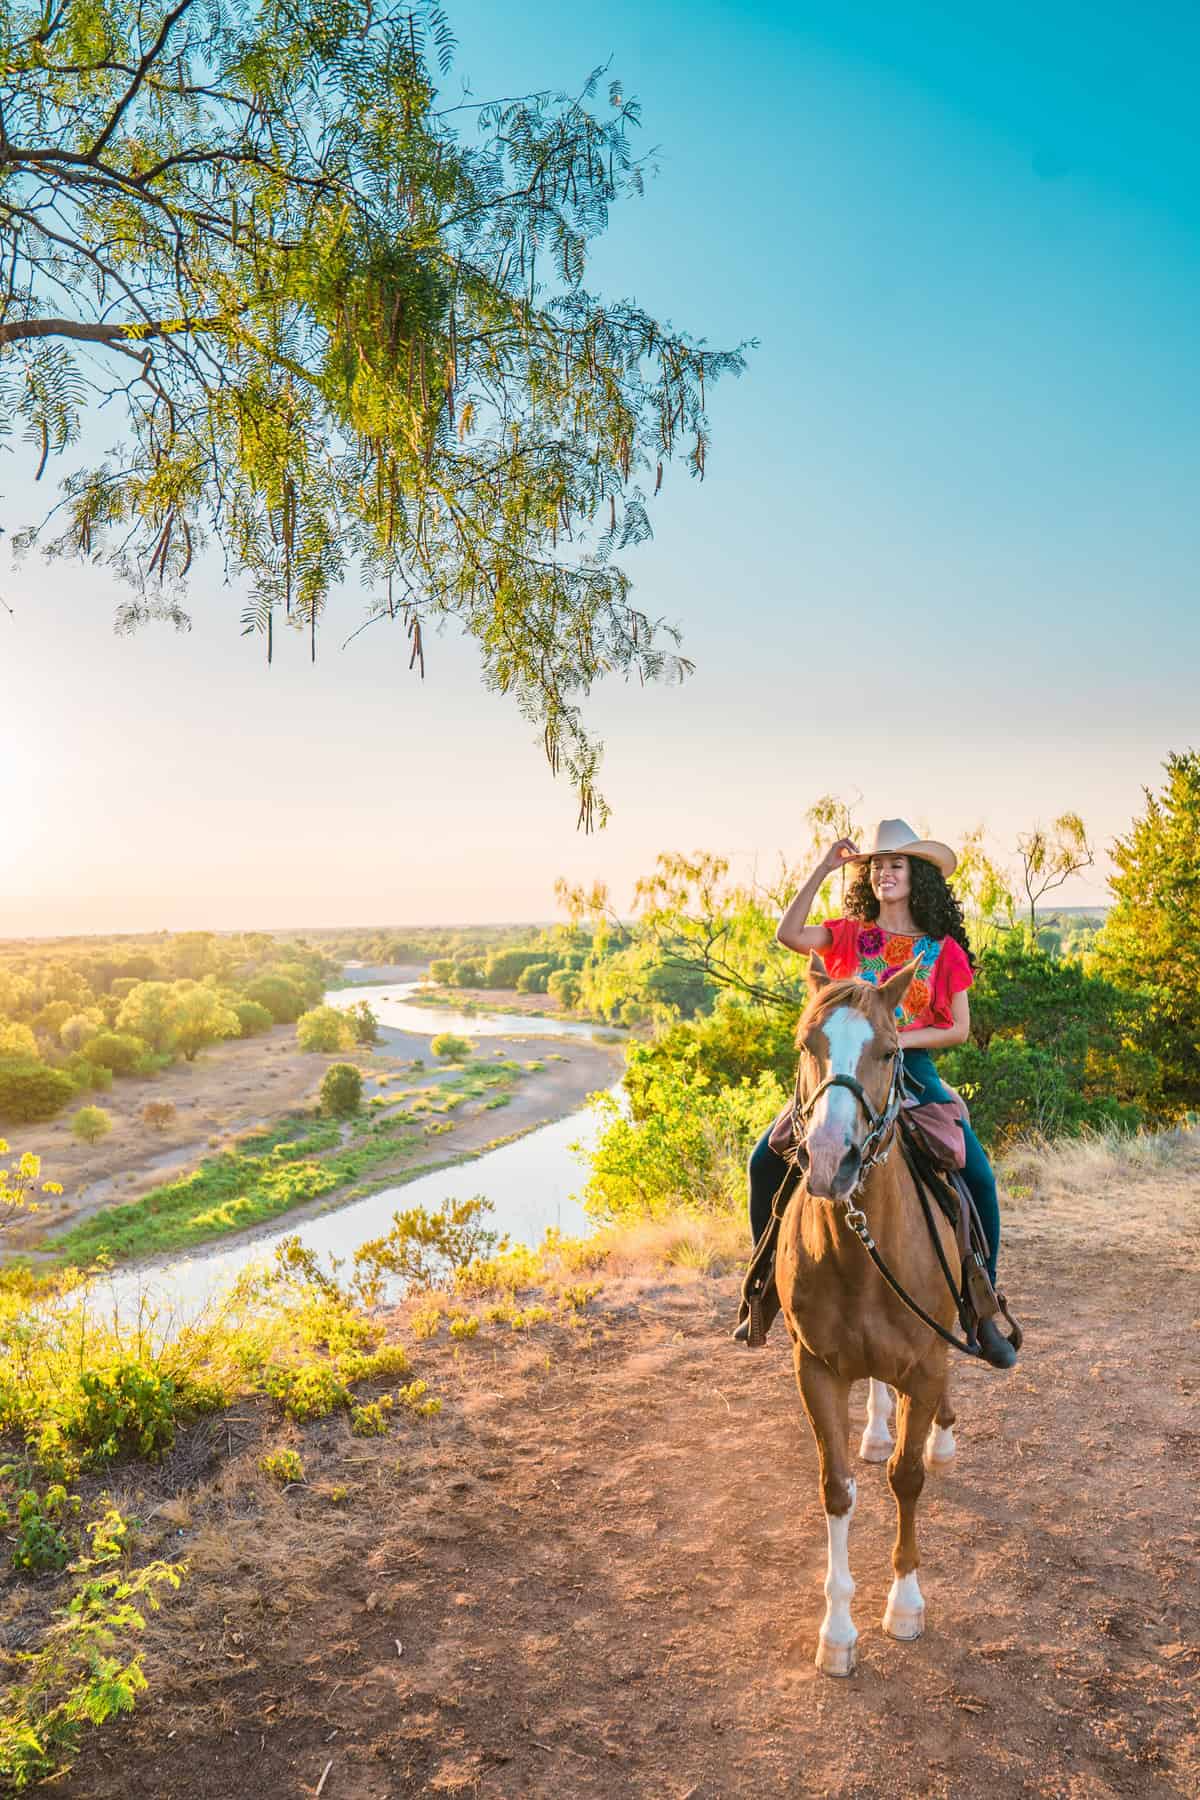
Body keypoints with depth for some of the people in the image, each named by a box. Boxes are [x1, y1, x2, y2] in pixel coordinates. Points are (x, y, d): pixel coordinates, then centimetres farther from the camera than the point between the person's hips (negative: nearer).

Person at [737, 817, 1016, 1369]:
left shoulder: (943, 948, 4)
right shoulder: (849, 934, 7)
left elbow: (959, 1028, 3)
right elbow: (788, 935, -10)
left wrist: (901, 1038, -13)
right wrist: (823, 869, -10)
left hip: (912, 1069, -1)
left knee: (977, 1175, -20)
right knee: (766, 1161, -11)